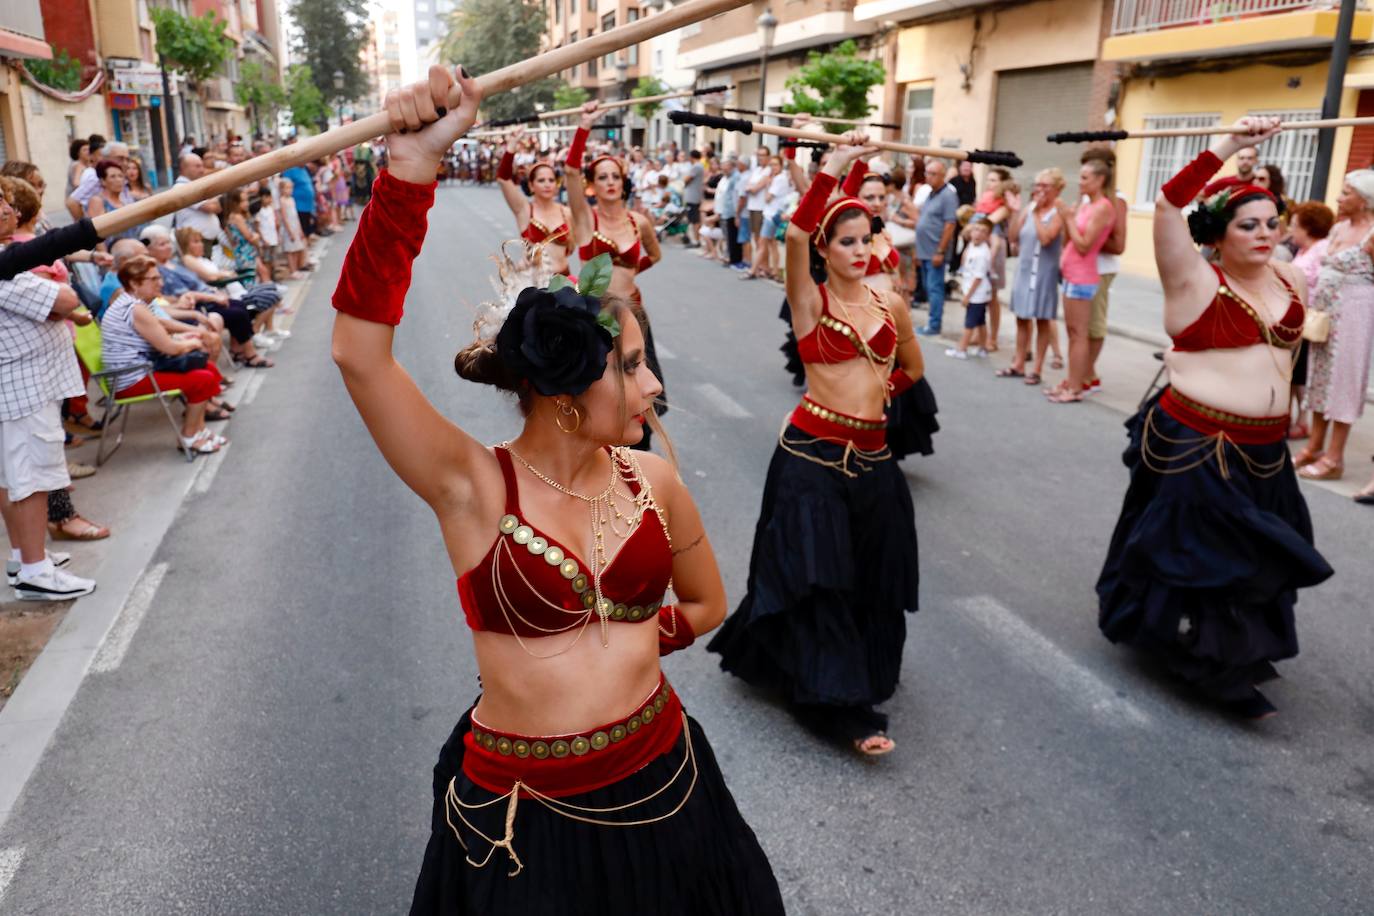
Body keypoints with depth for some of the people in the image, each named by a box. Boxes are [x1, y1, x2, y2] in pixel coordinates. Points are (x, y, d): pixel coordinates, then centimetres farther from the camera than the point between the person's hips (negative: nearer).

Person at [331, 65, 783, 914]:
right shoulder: (474, 487, -15)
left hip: (660, 779, 4)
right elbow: (361, 351, -28)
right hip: (520, 807, -3)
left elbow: (706, 602, 12)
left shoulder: (652, 480, -4)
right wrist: (414, 167, -34)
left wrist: (614, 643, 1)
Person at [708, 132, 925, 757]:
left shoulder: (890, 305, 9)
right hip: (812, 454, -5)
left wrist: (873, 393, 13)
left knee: (872, 578, 12)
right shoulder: (810, 300, -4)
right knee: (820, 577, -2)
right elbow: (796, 234, -23)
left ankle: (866, 676, 36)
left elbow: (912, 368, 25)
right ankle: (842, 707, 6)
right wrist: (832, 170, -25)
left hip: (872, 457, 5)